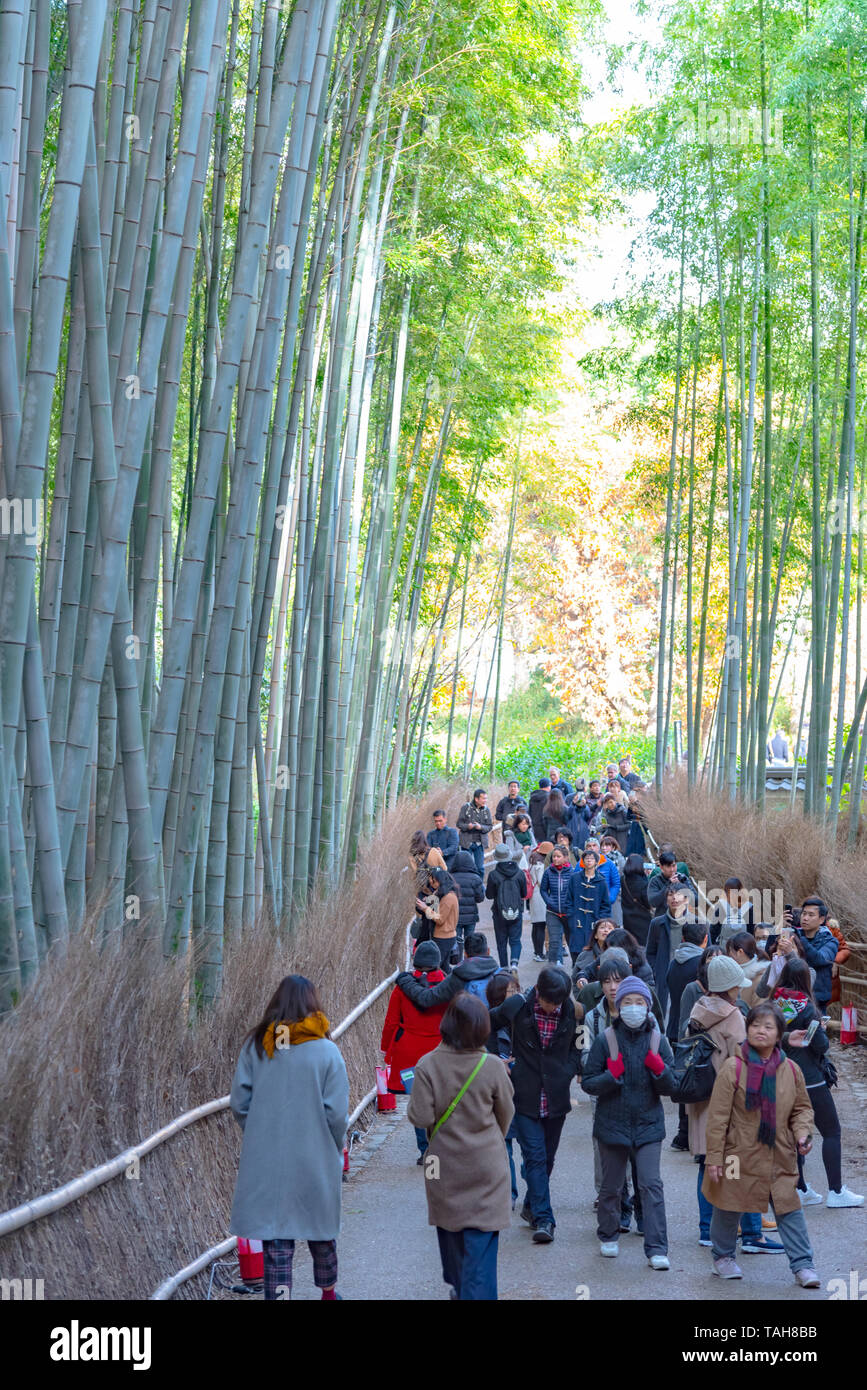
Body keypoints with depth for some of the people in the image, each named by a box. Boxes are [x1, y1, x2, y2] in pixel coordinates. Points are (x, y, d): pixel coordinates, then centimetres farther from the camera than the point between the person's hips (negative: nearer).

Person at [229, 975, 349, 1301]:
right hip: (316, 1162, 0)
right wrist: (335, 1150, 5)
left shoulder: (254, 1046, -4)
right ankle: (327, 1290, 41)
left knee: (276, 1242, 5)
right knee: (321, 1230, 21)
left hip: (265, 1162, 1)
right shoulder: (326, 1051, -11)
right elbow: (336, 1112, -12)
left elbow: (238, 1104, -3)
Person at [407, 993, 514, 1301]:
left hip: (445, 1165, 2)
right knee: (481, 1236, 2)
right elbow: (506, 1113, 0)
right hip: (485, 1166, -2)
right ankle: (478, 1292, -2)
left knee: (450, 1224, 21)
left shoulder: (428, 1065, -16)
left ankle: (460, 1286, 38)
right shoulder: (493, 1067, -14)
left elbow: (420, 1117, -16)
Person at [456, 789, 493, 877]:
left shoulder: (486, 810, 2)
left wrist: (481, 827, -18)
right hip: (467, 843, -2)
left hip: (480, 843, 2)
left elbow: (490, 826, 3)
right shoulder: (466, 807, -4)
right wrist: (467, 826, -24)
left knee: (480, 868, 4)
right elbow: (459, 823, -3)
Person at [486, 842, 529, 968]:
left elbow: (489, 895, -4)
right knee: (515, 940, 7)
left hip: (499, 914, -1)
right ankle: (514, 962, -17)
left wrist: (485, 888, 15)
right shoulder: (520, 873, -5)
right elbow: (524, 894, 5)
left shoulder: (493, 875, -12)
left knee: (501, 942, 10)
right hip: (517, 912, 1)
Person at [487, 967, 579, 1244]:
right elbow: (486, 1025, 7)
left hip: (556, 1098, 3)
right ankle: (543, 1219, -9)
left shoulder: (571, 1012, -5)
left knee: (547, 1157, 13)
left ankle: (532, 1207, 31)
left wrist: (567, 1073, -1)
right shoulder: (517, 1007, -9)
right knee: (535, 1156, -9)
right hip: (526, 1096, -2)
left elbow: (578, 1045, 12)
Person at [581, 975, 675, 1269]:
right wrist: (612, 1075, -20)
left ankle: (657, 1249, -5)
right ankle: (608, 1235, 36)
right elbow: (588, 1083, -3)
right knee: (611, 1186, 13)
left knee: (651, 1184, -9)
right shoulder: (605, 1040, -5)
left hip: (648, 1125, 0)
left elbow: (670, 1088, 3)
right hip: (612, 1124, 0)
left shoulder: (658, 1040, 0)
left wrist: (659, 1069, -16)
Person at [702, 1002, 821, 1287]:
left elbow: (801, 1108, 14)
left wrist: (802, 1133, -5)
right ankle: (723, 1257, 33)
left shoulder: (790, 1070, 0)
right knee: (728, 1208, 11)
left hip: (780, 1158, 3)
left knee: (789, 1209, 3)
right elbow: (718, 1116, -10)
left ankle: (802, 1265, 14)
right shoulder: (733, 1068, -12)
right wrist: (714, 1157, -11)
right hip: (739, 1154, -2)